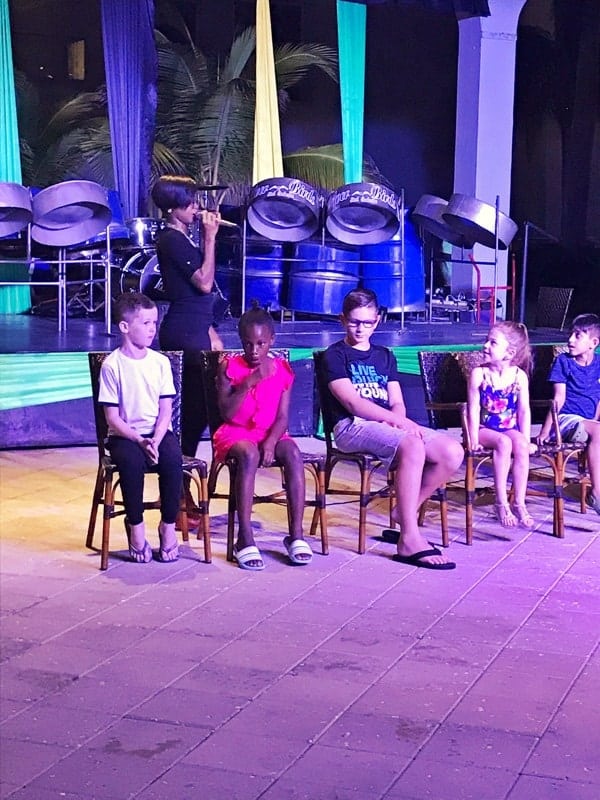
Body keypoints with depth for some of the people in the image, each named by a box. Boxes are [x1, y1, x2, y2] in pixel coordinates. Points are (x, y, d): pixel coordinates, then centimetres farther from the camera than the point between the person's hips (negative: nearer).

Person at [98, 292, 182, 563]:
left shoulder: (160, 362, 4)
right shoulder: (112, 365, -5)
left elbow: (165, 411, 2)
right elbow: (112, 418, -7)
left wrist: (155, 440, -15)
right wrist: (140, 441, -18)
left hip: (158, 432, 3)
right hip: (124, 436, -2)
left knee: (172, 459, -28)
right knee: (131, 461, -34)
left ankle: (168, 525, -12)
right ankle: (135, 526, -14)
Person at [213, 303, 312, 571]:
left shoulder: (282, 370, 7)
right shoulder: (230, 367, 1)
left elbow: (282, 417, 1)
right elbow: (226, 413, -8)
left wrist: (270, 442, -17)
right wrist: (248, 384, -18)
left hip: (271, 433, 2)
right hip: (235, 433, -2)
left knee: (293, 453, -31)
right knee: (249, 454, -37)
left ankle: (296, 535, -28)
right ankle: (245, 539, -37)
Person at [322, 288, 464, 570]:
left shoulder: (385, 356, 24)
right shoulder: (335, 355, 5)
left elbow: (397, 403, 14)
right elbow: (352, 402, -9)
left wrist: (397, 420, -11)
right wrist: (398, 420, -18)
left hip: (389, 426, 7)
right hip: (352, 427, -6)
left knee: (452, 451, -17)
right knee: (413, 446, -36)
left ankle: (405, 512, -2)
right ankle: (409, 540, -37)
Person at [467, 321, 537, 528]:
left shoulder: (519, 376, -1)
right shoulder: (479, 374, -6)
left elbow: (524, 410, 1)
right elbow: (473, 410, -7)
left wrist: (526, 440, -5)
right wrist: (474, 440, -14)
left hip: (510, 429, 2)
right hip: (485, 429, -2)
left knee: (520, 444, -29)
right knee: (503, 442, -32)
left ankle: (519, 503, -22)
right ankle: (501, 503, -25)